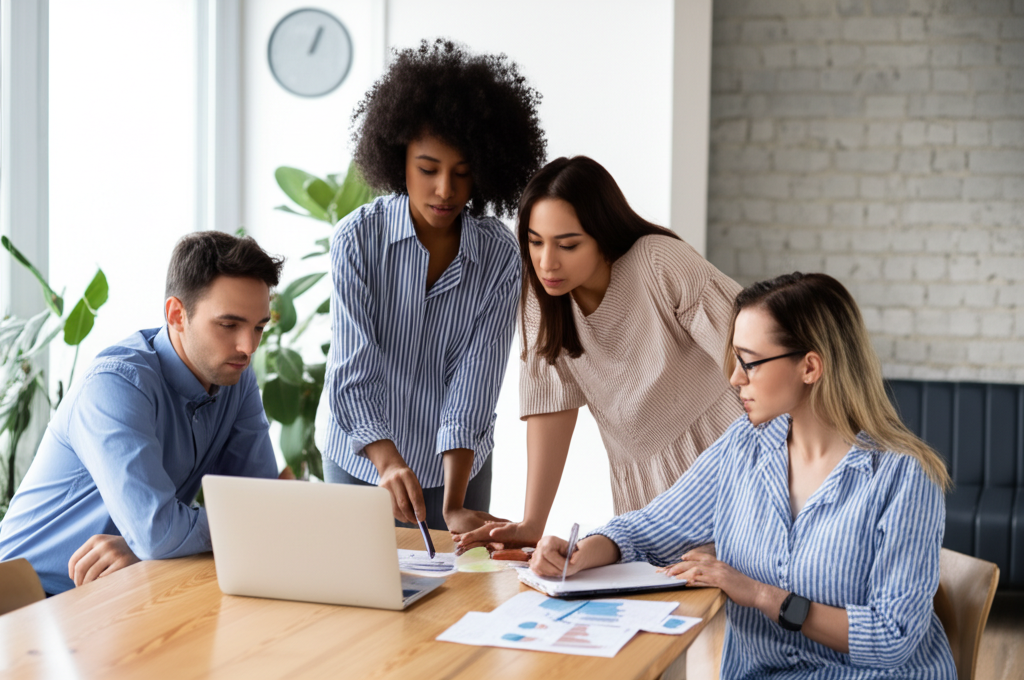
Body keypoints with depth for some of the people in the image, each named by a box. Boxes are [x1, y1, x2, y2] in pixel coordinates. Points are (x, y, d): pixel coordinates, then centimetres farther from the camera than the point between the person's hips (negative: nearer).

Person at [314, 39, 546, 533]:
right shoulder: (358, 238, -16)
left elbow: (474, 381, -19)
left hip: (455, 461, 1)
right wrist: (388, 462, -39)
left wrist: (454, 506, -28)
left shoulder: (499, 256, -13)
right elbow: (353, 371, -23)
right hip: (359, 458, -1)